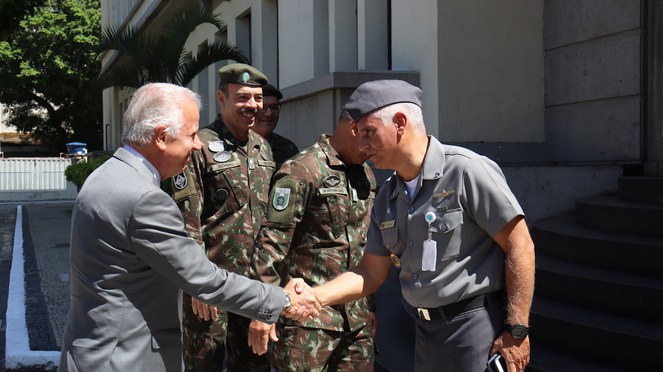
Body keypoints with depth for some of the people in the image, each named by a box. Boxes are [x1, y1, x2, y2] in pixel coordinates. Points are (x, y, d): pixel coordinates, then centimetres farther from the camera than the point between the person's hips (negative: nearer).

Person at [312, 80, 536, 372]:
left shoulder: (465, 170, -14)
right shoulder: (387, 197, 10)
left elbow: (520, 246, -15)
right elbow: (371, 273, 12)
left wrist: (517, 331, -17)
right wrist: (313, 297, -3)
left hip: (476, 326, -7)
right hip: (426, 332, 7)